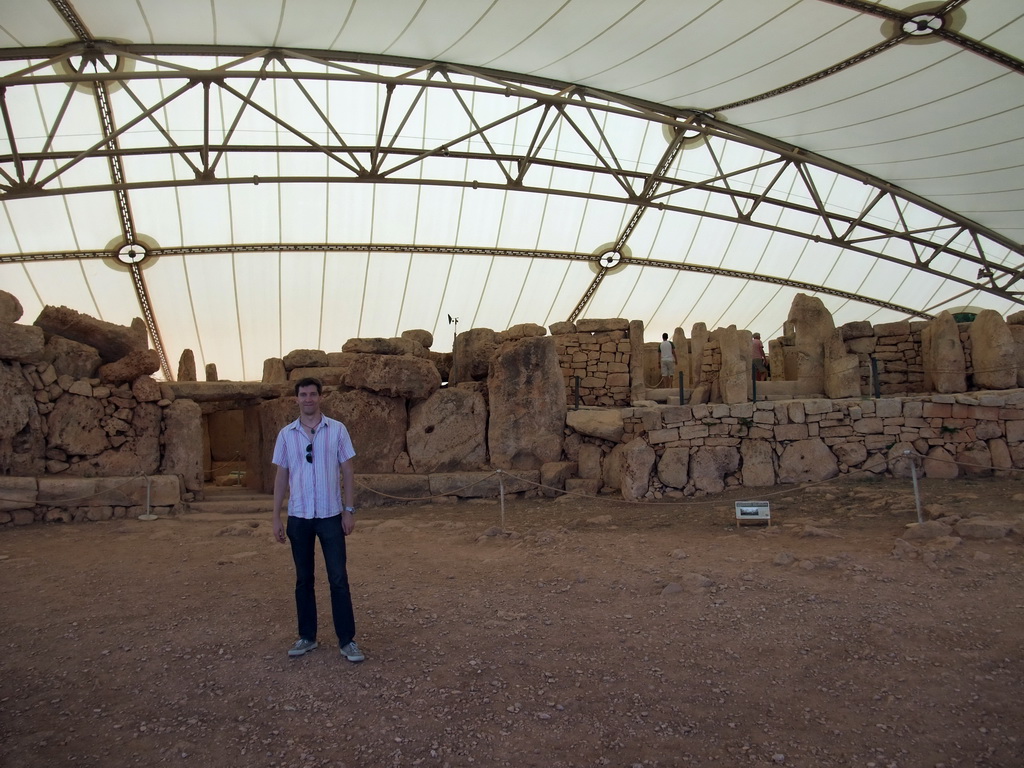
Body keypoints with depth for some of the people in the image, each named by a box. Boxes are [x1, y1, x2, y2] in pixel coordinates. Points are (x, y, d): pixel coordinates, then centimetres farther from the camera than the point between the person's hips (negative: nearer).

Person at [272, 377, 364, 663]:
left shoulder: (337, 430, -2)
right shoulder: (286, 434, 3)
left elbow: (348, 472, 0)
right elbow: (281, 477, 7)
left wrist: (348, 510, -6)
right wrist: (276, 517, 3)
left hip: (330, 515, -2)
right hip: (298, 517, 2)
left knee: (338, 579, -1)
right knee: (303, 579, 11)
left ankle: (347, 640, 7)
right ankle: (307, 637, 24)